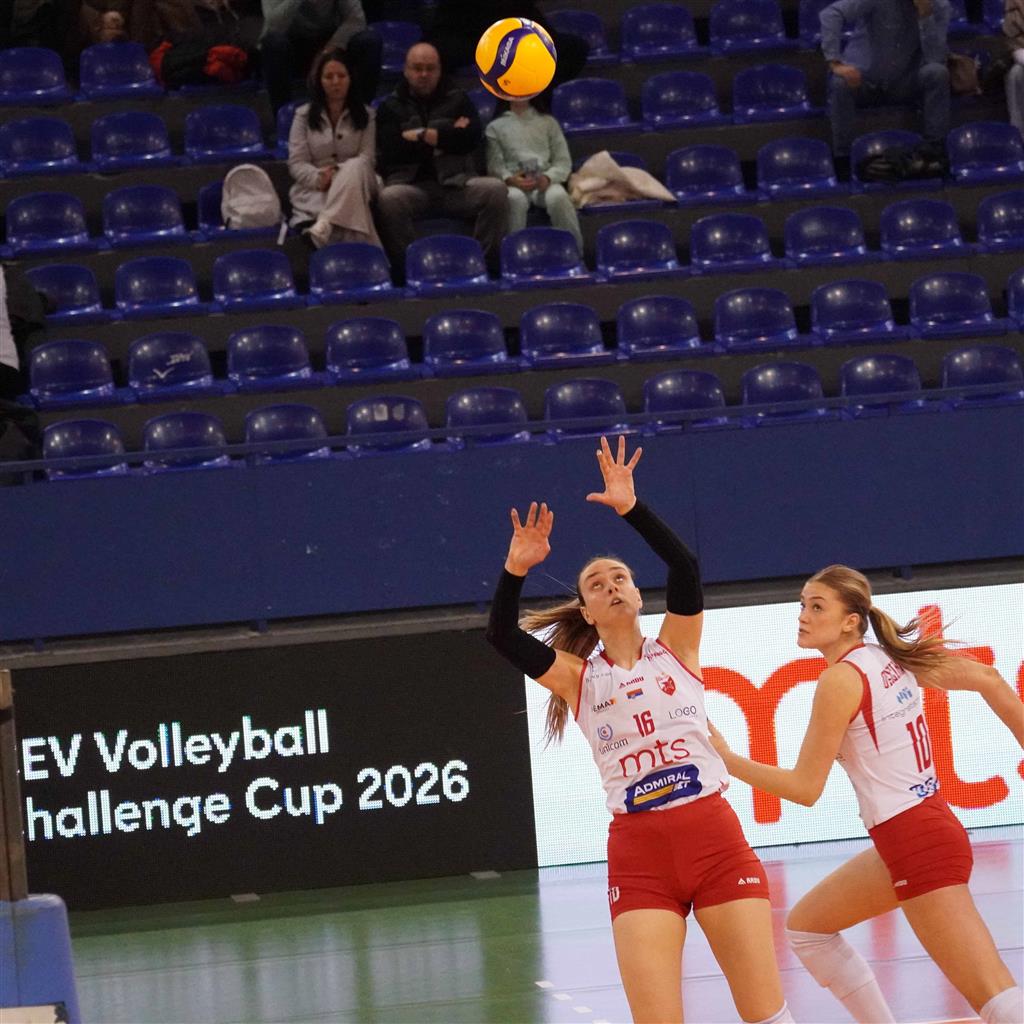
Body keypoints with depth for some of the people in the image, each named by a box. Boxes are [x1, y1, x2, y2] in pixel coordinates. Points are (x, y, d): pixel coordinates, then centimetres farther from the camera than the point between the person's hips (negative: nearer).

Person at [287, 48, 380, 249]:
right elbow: (296, 164, 6)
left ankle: (326, 225, -57)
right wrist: (318, 178, -17)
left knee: (354, 168, -41)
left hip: (353, 186, 0)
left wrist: (338, 174, -19)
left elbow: (367, 158, 1)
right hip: (314, 190, 0)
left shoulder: (366, 116, 15)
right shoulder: (303, 115, 15)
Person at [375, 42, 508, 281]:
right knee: (389, 198, -36)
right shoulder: (391, 106, 13)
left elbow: (472, 137, 1)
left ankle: (489, 261, -20)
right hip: (410, 184, -2)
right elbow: (391, 150, -5)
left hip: (456, 181, 2)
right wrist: (447, 137, -3)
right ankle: (406, 267, -29)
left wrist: (422, 136, -5)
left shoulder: (457, 99, 18)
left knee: (495, 190, -26)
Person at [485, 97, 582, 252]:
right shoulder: (495, 127, 19)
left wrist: (548, 177, -10)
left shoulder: (548, 122, 21)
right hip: (514, 182, -1)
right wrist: (509, 179, -16)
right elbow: (494, 164, 7)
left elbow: (564, 161, 12)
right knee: (515, 198, -38)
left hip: (545, 181, 1)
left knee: (558, 196, -34)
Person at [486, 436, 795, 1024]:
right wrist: (517, 570, -18)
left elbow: (686, 569, -8)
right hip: (638, 856, 0)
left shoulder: (676, 649, 8)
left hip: (716, 839, 0)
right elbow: (503, 638, -4)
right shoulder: (578, 678, 9)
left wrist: (631, 508, -18)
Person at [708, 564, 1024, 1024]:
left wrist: (726, 759, -5)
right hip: (927, 825, 9)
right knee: (806, 926, 22)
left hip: (917, 844, -9)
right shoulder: (891, 658, 9)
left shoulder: (840, 678, -14)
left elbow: (805, 788, -13)